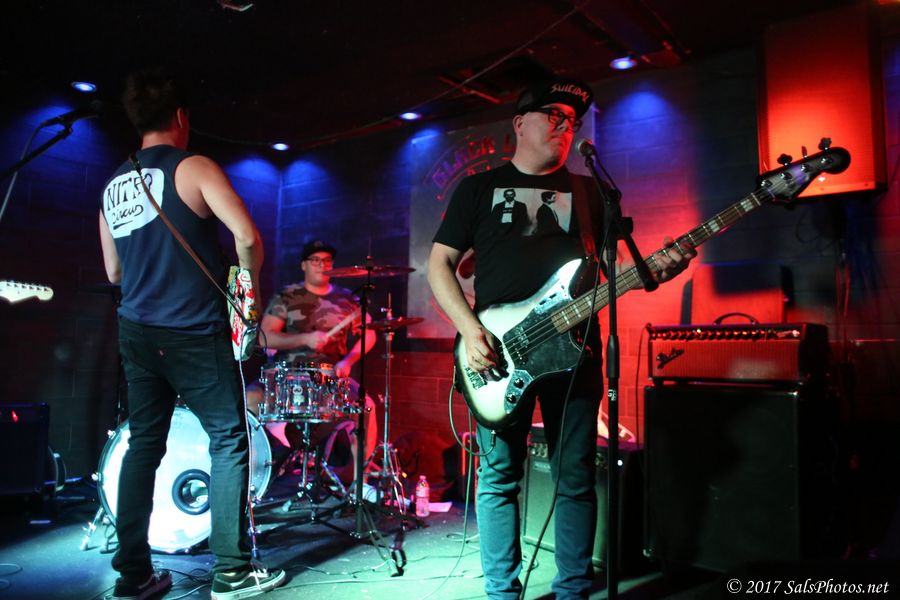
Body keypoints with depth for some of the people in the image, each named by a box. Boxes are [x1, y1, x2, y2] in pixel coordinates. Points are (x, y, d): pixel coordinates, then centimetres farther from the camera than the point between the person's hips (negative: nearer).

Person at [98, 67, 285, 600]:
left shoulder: (112, 187, 12)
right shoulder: (193, 168, -7)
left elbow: (114, 273, 17)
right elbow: (247, 236, -19)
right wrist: (251, 286, -2)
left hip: (137, 332, 6)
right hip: (195, 334, -6)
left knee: (144, 444, 12)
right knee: (229, 441, 3)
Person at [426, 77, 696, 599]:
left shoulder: (589, 192, 15)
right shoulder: (479, 188, 9)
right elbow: (440, 263, 5)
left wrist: (659, 267, -11)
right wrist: (470, 330, -9)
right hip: (498, 352, -2)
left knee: (576, 477, 6)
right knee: (499, 476, 3)